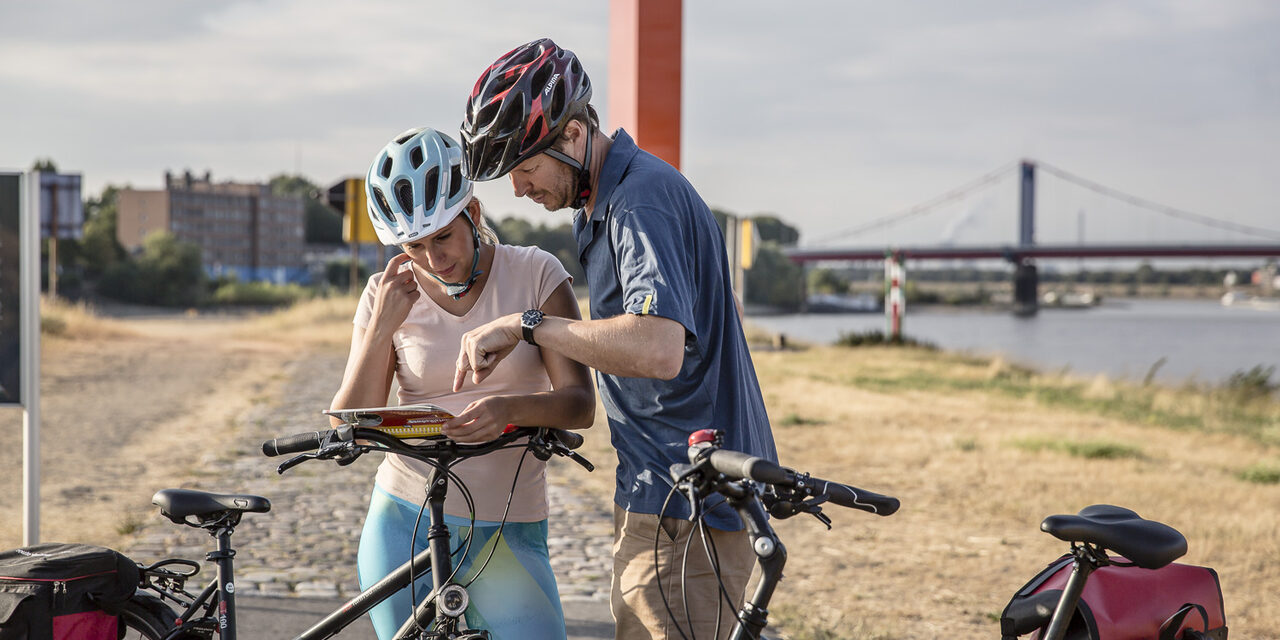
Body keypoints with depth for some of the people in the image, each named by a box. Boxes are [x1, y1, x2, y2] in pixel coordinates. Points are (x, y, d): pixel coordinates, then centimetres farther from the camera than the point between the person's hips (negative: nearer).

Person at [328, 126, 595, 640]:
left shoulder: (535, 275, -2)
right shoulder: (388, 297, 2)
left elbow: (580, 404, -9)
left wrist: (510, 409, -29)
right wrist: (382, 328, -14)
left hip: (507, 535, -1)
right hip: (404, 526, 2)